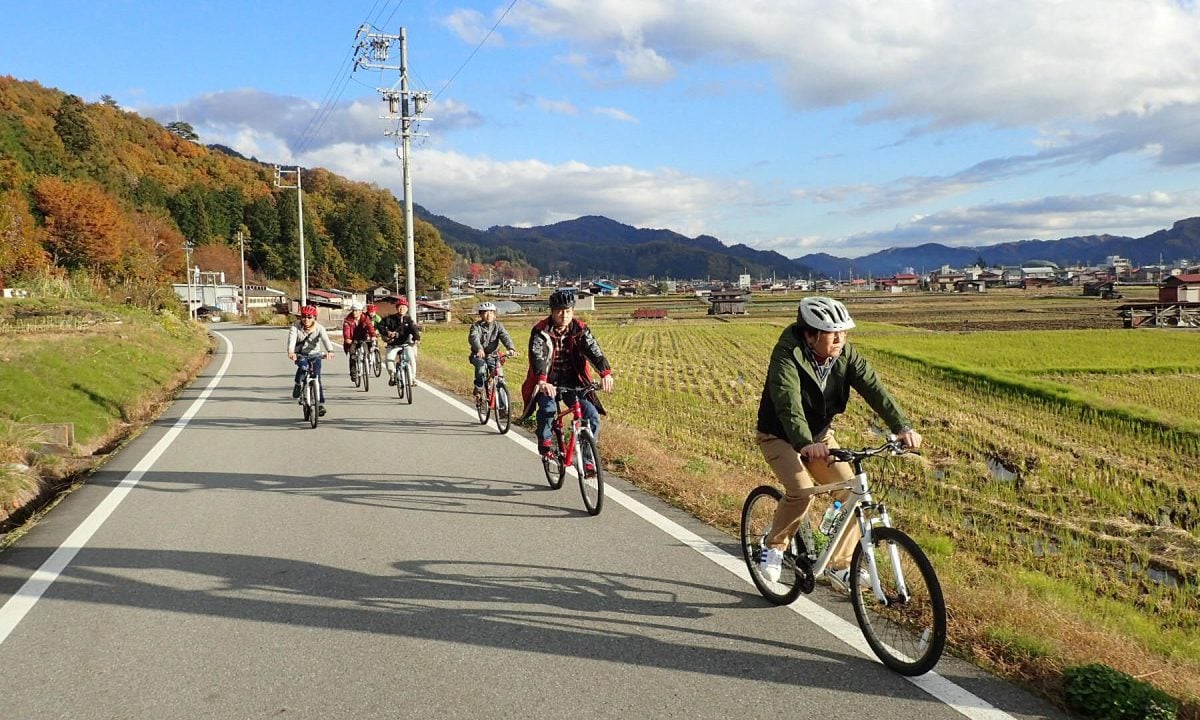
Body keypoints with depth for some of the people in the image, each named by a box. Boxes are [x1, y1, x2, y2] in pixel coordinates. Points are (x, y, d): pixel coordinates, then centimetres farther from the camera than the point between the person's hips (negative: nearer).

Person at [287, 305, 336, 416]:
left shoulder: (319, 328, -12)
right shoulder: (296, 327, -12)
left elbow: (326, 339, -29)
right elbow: (292, 340, -29)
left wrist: (330, 351, -51)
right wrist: (290, 352, -50)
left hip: (314, 355, 1)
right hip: (300, 355, -1)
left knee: (317, 377, -12)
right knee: (303, 365, -35)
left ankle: (320, 404, -4)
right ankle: (297, 385, -9)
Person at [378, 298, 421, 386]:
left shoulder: (408, 319, -1)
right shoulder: (390, 318, 0)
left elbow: (414, 329, -16)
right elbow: (381, 325, 0)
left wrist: (416, 338, -35)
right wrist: (386, 332, -18)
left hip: (406, 344, 0)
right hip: (393, 345, 0)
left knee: (411, 358, -24)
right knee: (389, 359, -23)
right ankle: (392, 377, 2)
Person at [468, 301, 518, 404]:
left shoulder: (498, 325, 0)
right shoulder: (476, 326, -7)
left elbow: (505, 337, -16)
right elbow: (473, 337, -26)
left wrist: (511, 348, -36)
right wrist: (479, 349, -48)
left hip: (492, 355, 2)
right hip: (478, 355, -2)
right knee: (481, 366, -33)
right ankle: (478, 391, -15)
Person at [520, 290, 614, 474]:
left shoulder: (580, 330, -4)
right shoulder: (541, 331, -11)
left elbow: (593, 350, -19)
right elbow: (537, 356, -26)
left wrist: (606, 373, -39)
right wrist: (542, 381, -46)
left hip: (572, 383, 2)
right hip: (547, 384, -2)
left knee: (592, 415, -17)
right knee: (548, 409, -33)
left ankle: (588, 461, -1)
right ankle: (544, 441, -2)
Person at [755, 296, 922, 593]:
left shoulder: (846, 355, -12)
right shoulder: (787, 356, -28)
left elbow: (873, 388, -21)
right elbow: (788, 404, -41)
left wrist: (903, 427, -35)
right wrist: (805, 444, -56)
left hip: (819, 435, 6)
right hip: (780, 436, -5)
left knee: (851, 492, -7)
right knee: (801, 491, -27)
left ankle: (839, 567, 9)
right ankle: (774, 546, -1)